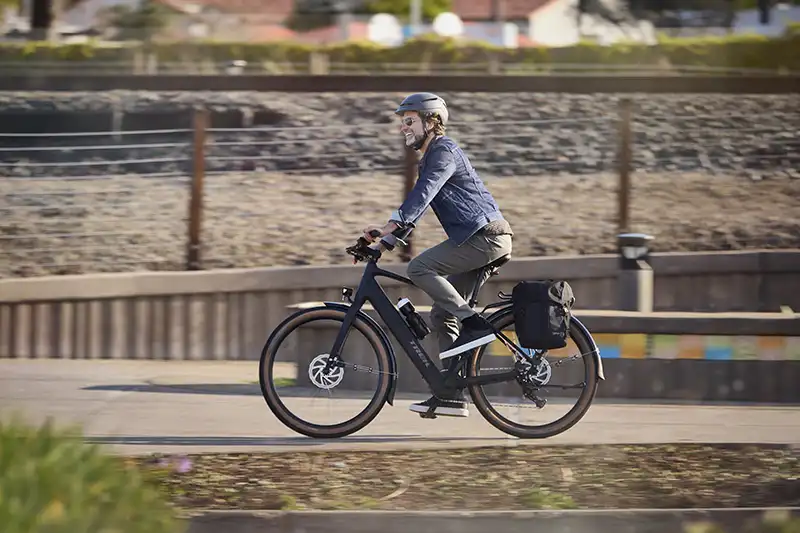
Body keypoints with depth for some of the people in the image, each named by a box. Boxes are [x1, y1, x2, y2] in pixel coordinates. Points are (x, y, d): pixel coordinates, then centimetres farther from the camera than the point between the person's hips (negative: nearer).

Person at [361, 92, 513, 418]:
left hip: (485, 236, -10)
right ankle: (452, 395, 5)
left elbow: (422, 194, -24)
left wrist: (389, 226, -32)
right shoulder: (429, 158, 22)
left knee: (420, 268, -21)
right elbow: (415, 208, 25)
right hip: (478, 239, 10)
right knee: (441, 315, 7)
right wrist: (382, 244, 14)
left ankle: (474, 325, -19)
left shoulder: (444, 152, -10)